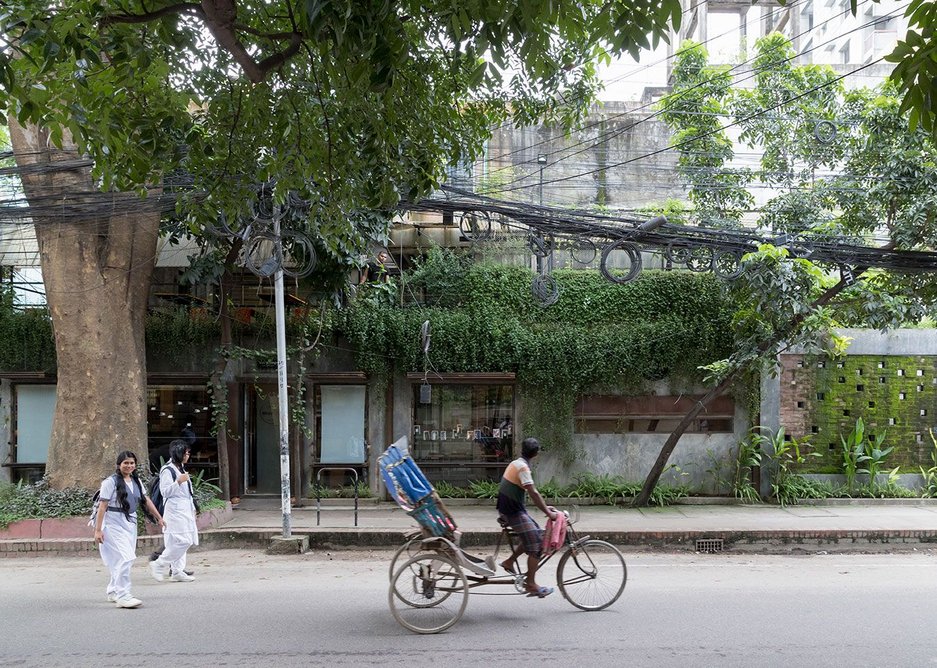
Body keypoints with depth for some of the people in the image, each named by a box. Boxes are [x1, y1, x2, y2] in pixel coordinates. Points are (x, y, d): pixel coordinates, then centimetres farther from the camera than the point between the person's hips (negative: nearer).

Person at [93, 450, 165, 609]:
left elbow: (146, 500, 18)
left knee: (125, 559, 11)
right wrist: (98, 529, -16)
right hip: (113, 523, -7)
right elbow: (102, 506, -13)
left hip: (130, 523, 7)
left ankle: (113, 591, 27)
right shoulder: (111, 482, -11)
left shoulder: (136, 481, 11)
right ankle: (122, 596, -12)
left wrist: (158, 517, 20)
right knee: (124, 558, -16)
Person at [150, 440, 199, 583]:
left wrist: (192, 509, 25)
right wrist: (179, 481, -26)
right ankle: (159, 565, -5)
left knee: (180, 542, 9)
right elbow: (165, 491, -17)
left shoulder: (181, 468, 18)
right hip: (175, 511, -10)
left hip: (185, 510, 10)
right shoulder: (167, 470, -12)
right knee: (183, 541, -15)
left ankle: (178, 572, 13)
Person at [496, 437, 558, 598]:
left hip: (508, 508, 9)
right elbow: (533, 493, -24)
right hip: (513, 511, -9)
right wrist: (548, 513, -21)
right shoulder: (523, 467, -18)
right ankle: (531, 584, -3)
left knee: (536, 534, 15)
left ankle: (509, 562, 19)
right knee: (536, 545, -7)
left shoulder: (516, 463, 12)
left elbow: (531, 492, 18)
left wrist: (545, 506, 14)